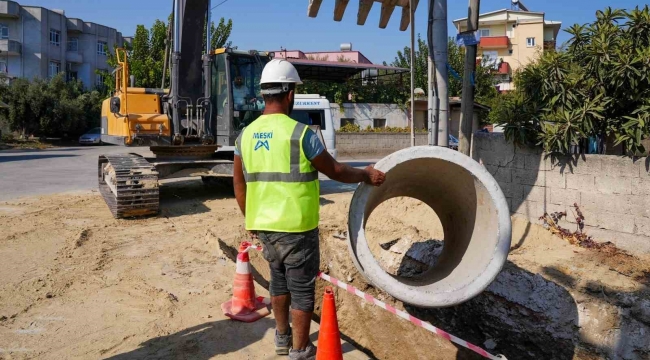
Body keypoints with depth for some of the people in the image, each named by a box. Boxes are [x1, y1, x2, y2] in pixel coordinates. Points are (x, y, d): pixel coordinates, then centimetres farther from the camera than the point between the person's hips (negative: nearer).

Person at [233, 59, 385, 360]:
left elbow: (239, 186, 9)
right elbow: (334, 171, -6)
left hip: (263, 225, 6)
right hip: (296, 227, -6)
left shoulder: (245, 135, 2)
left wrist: (251, 219, 22)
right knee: (302, 288, 8)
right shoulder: (300, 133, -16)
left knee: (279, 278, 23)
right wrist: (365, 175, 11)